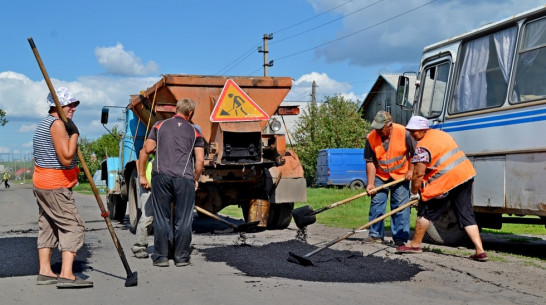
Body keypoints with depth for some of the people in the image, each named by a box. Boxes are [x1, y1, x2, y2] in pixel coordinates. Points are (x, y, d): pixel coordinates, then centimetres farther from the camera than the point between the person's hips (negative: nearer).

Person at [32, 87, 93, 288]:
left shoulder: (44, 124, 18)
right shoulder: (57, 124, -16)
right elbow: (66, 158, -22)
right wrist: (74, 133, -17)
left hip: (41, 182, 11)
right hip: (55, 186, -11)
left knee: (47, 225, 12)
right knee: (73, 226, -12)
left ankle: (45, 272, 14)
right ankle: (66, 275, -18)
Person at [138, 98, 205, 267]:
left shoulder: (160, 126, 13)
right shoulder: (194, 132, 12)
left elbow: (146, 150, 6)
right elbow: (200, 160, 4)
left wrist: (142, 175, 11)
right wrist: (196, 180, 17)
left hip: (161, 177, 1)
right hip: (184, 178, -1)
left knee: (161, 219, 6)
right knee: (183, 220, 6)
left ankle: (161, 257, 9)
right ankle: (181, 257, 10)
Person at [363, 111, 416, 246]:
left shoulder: (403, 133, -18)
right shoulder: (371, 137, -13)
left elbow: (414, 153, -5)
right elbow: (370, 162, -9)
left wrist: (410, 170, -9)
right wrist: (370, 183, -13)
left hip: (401, 175, -2)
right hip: (380, 176, 2)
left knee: (401, 206, -2)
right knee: (376, 203, 0)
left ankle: (400, 237, 3)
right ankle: (376, 235, 10)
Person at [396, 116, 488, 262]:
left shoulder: (423, 147, -11)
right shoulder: (440, 133, 16)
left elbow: (418, 174, -13)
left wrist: (414, 192, -1)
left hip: (447, 181, -8)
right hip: (466, 174, 9)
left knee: (426, 211, 7)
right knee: (466, 214, 9)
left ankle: (415, 244, 17)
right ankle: (480, 251, 1)